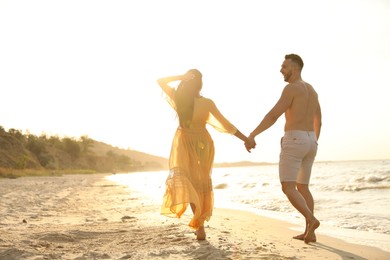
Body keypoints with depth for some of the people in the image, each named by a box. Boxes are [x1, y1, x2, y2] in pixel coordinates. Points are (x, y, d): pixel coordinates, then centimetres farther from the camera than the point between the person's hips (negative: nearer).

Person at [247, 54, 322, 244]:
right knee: (302, 187, 13)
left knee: (288, 188, -9)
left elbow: (273, 115, -17)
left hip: (294, 142, -8)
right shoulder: (312, 91, 19)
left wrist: (252, 134, -16)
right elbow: (318, 122, 26)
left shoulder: (291, 88, -9)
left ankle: (311, 220, -26)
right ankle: (309, 233, 8)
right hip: (309, 143, 9)